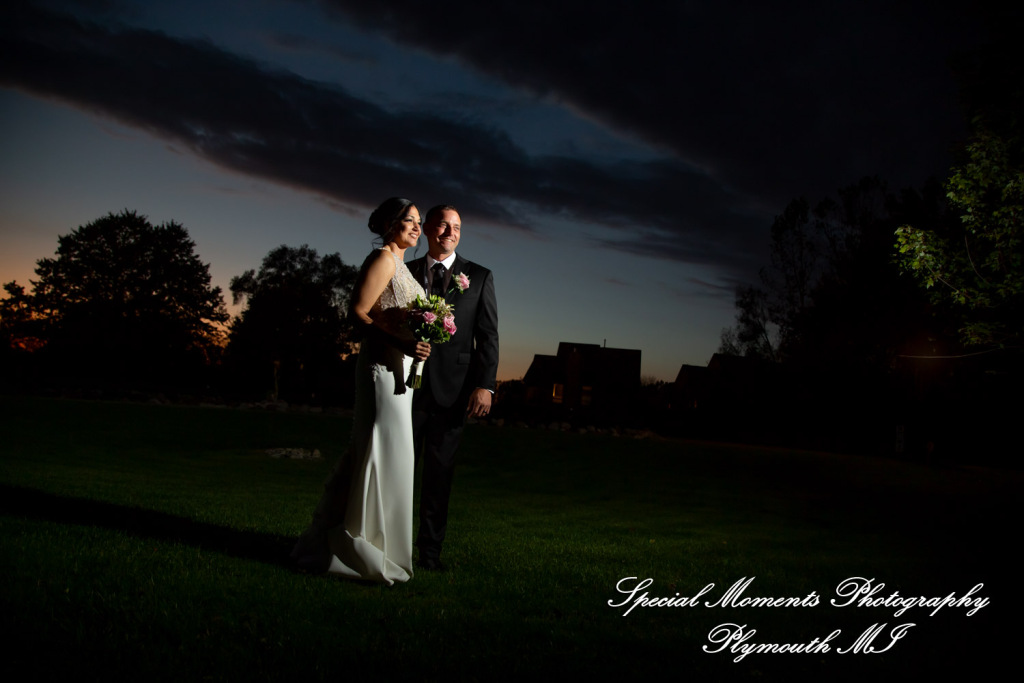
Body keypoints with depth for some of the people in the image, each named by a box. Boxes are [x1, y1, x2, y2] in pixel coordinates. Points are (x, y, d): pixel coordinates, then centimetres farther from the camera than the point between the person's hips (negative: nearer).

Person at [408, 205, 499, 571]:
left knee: (440, 473, 4)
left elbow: (487, 335, 3)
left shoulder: (479, 277, 9)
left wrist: (485, 385, -6)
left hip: (452, 389, 0)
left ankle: (430, 551, 12)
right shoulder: (405, 272, 11)